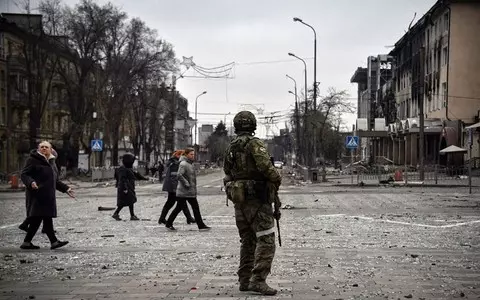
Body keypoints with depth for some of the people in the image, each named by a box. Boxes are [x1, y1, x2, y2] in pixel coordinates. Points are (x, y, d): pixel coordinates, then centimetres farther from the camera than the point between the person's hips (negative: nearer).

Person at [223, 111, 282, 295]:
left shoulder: (230, 148, 13)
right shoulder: (254, 144, -11)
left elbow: (228, 175, 17)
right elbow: (265, 166, -22)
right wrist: (277, 179, -6)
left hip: (238, 200, 8)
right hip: (257, 199, -8)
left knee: (248, 241, 15)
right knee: (266, 241, -8)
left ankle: (245, 280, 16)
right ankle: (258, 280, -17)